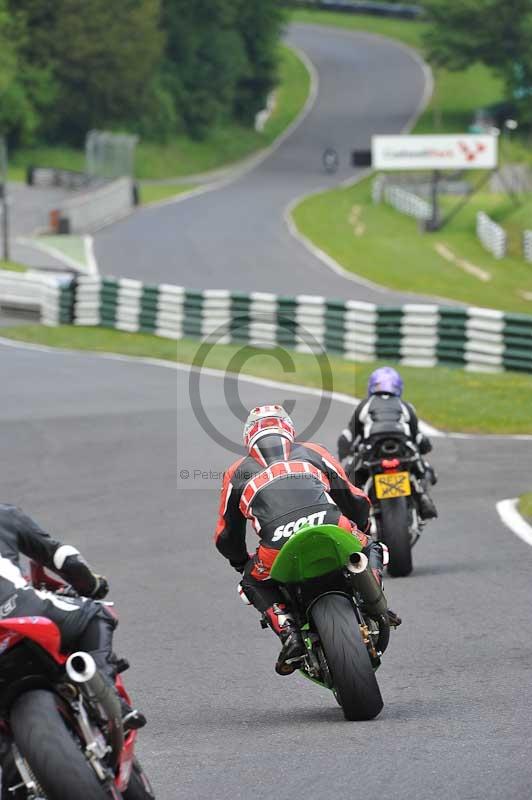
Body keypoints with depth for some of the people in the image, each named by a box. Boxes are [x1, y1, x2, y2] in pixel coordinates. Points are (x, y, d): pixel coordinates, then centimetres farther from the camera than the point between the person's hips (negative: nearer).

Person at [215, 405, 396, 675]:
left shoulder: (238, 472, 29)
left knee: (254, 582, 31)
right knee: (370, 548, 33)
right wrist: (359, 533, 55)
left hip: (279, 550, -1)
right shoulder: (313, 453, 30)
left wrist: (242, 563, 55)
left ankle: (288, 631, 5)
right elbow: (357, 501, 34)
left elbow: (226, 537, 35)